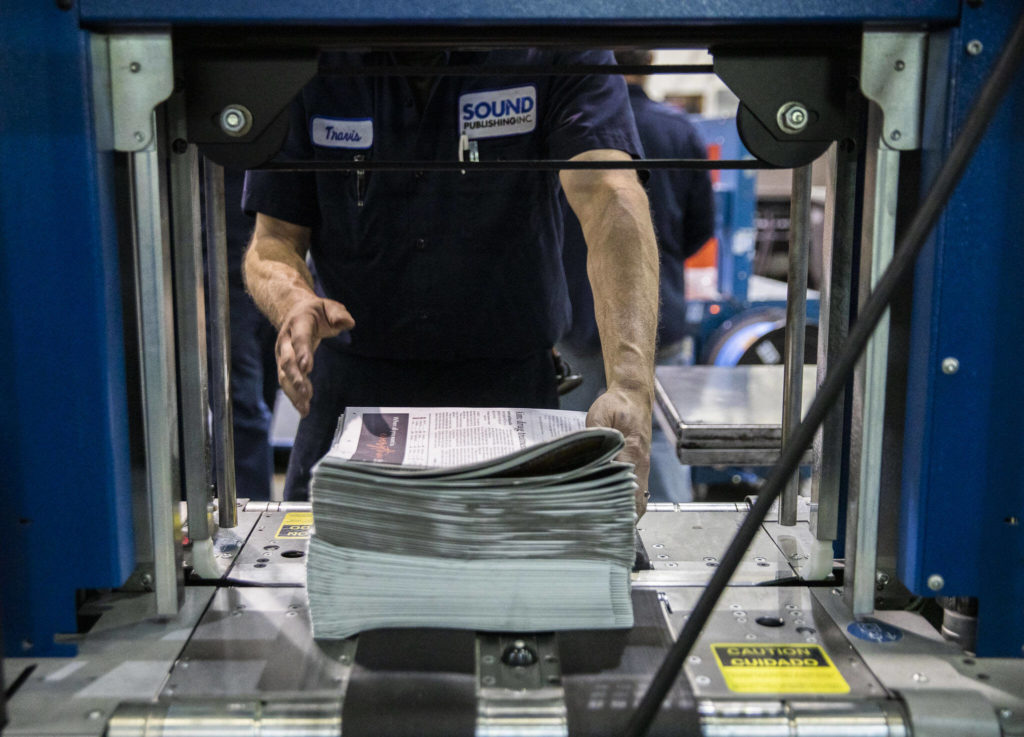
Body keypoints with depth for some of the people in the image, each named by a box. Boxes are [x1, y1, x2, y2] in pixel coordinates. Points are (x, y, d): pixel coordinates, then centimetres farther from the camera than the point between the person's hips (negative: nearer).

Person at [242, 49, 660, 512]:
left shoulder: (560, 49, -10)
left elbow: (613, 200, -25)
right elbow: (273, 239, -2)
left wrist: (631, 387, -40)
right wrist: (293, 303, -28)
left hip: (510, 387, -1)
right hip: (353, 389, 2)